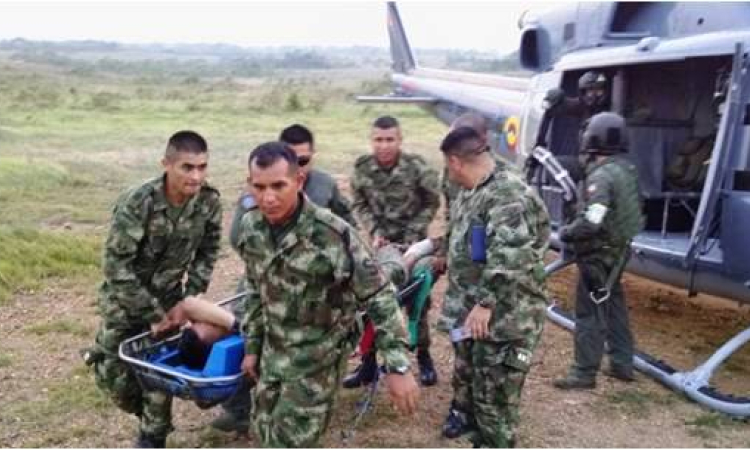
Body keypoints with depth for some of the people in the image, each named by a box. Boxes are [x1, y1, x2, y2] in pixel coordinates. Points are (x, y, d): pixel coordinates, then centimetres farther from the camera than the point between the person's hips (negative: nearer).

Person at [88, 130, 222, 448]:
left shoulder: (209, 201, -17)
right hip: (124, 296, -2)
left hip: (168, 297, 2)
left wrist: (191, 296, -10)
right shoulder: (136, 203, -30)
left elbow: (207, 252, -1)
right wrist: (152, 314, -23)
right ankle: (149, 414, 33)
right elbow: (116, 267, -26)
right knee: (112, 373, 4)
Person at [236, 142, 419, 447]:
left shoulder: (333, 234, -27)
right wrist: (252, 347, 13)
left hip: (317, 360, -6)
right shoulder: (250, 228, -7)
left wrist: (397, 366, -24)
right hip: (272, 353, 6)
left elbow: (379, 297, -22)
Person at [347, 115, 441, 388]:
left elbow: (431, 203, -6)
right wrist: (374, 232, -12)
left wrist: (413, 235, -13)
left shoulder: (417, 168, -19)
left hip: (412, 242, -2)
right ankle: (368, 363, 18)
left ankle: (423, 358, 27)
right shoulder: (362, 169, -11)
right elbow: (359, 205, 2)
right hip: (380, 242, 3)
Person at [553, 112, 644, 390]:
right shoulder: (626, 169, 6)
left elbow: (592, 222, -31)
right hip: (618, 248, 9)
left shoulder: (601, 176, -23)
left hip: (599, 253, -9)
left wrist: (566, 233, -14)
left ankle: (584, 373, 5)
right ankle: (622, 364, 28)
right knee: (613, 305, 19)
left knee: (590, 312, -2)